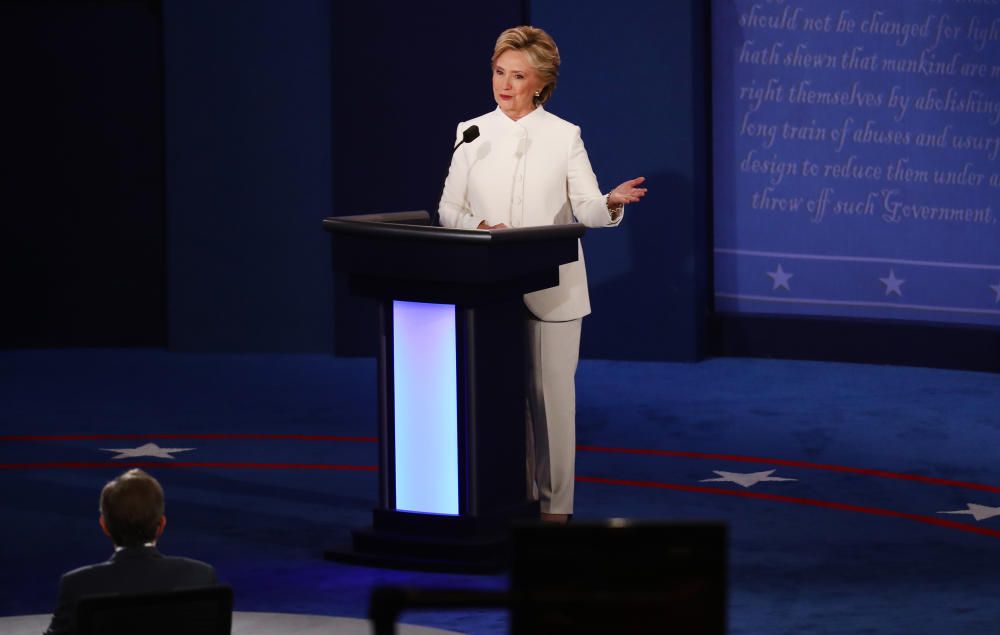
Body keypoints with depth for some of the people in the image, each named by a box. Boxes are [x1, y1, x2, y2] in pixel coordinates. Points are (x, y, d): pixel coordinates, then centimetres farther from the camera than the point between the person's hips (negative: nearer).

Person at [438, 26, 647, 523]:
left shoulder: (564, 136, 1)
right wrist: (478, 227, -15)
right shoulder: (472, 134, 6)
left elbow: (587, 210, -4)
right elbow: (448, 209, 6)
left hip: (550, 288, -2)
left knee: (551, 392, -2)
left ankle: (554, 501, 5)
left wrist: (612, 203, -26)